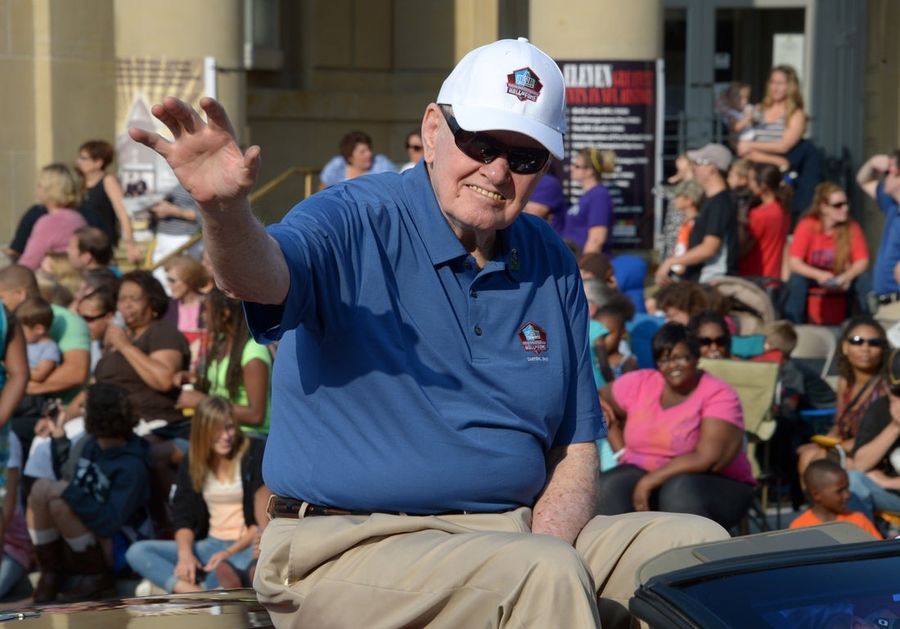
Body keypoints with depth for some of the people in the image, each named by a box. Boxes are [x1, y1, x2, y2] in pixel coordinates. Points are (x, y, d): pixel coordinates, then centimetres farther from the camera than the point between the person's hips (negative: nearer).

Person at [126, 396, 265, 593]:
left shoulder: (256, 454, -5)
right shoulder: (192, 462, 9)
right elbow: (184, 516, 6)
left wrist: (230, 552, -17)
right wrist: (185, 553, -15)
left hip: (248, 546, -5)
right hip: (211, 546, 5)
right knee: (137, 551, -12)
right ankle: (196, 594, -35)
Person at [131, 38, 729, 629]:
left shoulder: (551, 265, 9)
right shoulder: (357, 224, -8)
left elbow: (574, 449, 9)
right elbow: (264, 274, -31)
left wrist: (539, 549, -10)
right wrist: (225, 207, -54)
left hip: (518, 533, 6)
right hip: (349, 544, -6)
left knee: (698, 544, -8)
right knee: (552, 576, -31)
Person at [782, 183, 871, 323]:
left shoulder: (852, 227, -11)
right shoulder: (807, 226, -17)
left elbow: (862, 262, -13)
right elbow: (794, 263, -22)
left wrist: (848, 276, -34)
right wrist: (819, 275, -39)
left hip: (840, 280, 2)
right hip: (813, 277, -2)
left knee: (866, 279, -26)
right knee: (796, 280, -33)